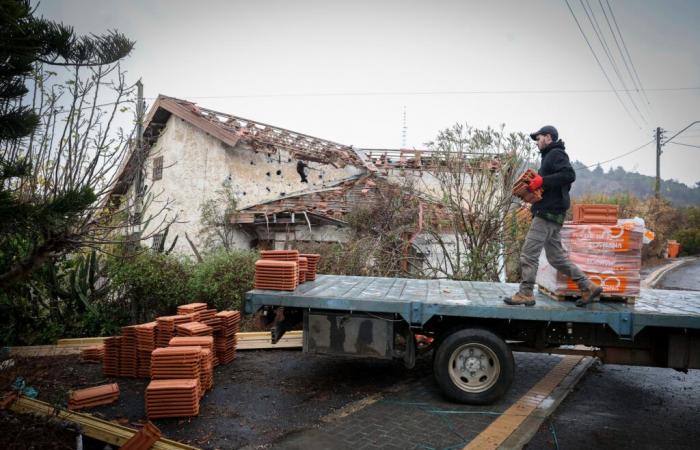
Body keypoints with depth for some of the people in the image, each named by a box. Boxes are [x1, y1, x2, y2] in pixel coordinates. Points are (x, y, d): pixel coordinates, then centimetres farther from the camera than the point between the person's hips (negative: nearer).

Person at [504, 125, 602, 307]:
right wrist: (536, 185, 11)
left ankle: (525, 294, -1)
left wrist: (542, 180, -20)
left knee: (529, 253, -7)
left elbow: (569, 175, -21)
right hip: (551, 214, 10)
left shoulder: (556, 154, -6)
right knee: (556, 256, 12)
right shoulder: (550, 156, 24)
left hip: (548, 213, -10)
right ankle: (588, 287, 16)